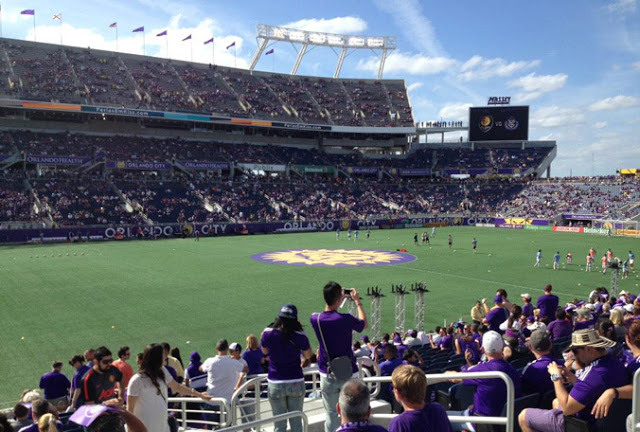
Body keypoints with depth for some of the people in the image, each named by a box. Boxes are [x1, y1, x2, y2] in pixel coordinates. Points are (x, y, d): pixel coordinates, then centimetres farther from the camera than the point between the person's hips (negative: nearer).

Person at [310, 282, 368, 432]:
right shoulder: (346, 319, -20)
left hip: (327, 375, 3)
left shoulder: (315, 319, -9)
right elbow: (364, 324, 1)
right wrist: (358, 301, 9)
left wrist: (341, 297, 15)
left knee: (331, 414, 13)